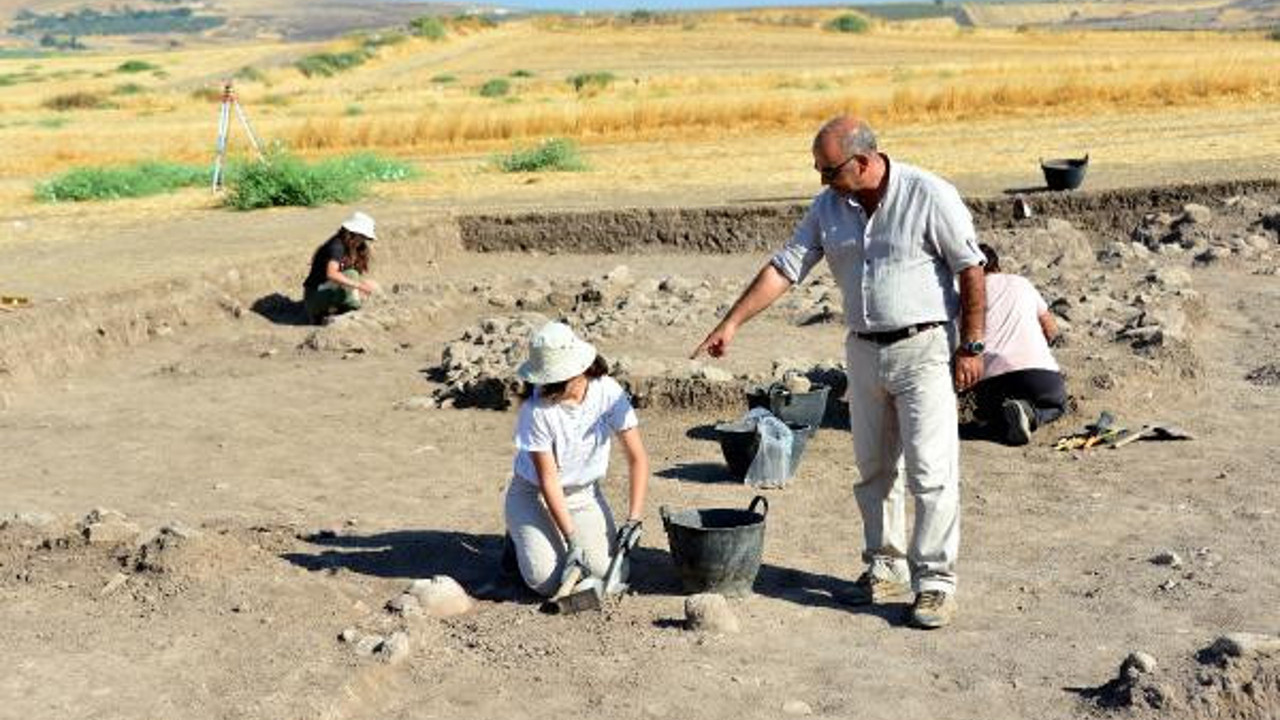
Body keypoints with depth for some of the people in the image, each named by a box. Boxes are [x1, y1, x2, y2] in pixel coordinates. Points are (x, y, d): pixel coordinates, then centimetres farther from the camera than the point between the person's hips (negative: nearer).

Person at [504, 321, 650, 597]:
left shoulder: (608, 392, -19)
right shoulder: (536, 411, -26)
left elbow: (637, 458, -13)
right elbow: (548, 481, -21)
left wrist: (633, 521, -20)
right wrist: (573, 539, -25)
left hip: (584, 493, 3)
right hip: (535, 494, -3)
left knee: (604, 571, -17)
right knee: (548, 581, -20)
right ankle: (521, 543, 13)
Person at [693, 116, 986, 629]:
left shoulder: (929, 196, -13)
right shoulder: (828, 207, 3)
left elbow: (971, 269, -9)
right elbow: (784, 267, 4)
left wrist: (972, 346, -10)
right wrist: (732, 323, -2)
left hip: (924, 348, -6)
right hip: (864, 351, 6)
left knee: (930, 471, -6)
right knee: (874, 470, 12)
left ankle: (935, 581, 2)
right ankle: (886, 569, 25)